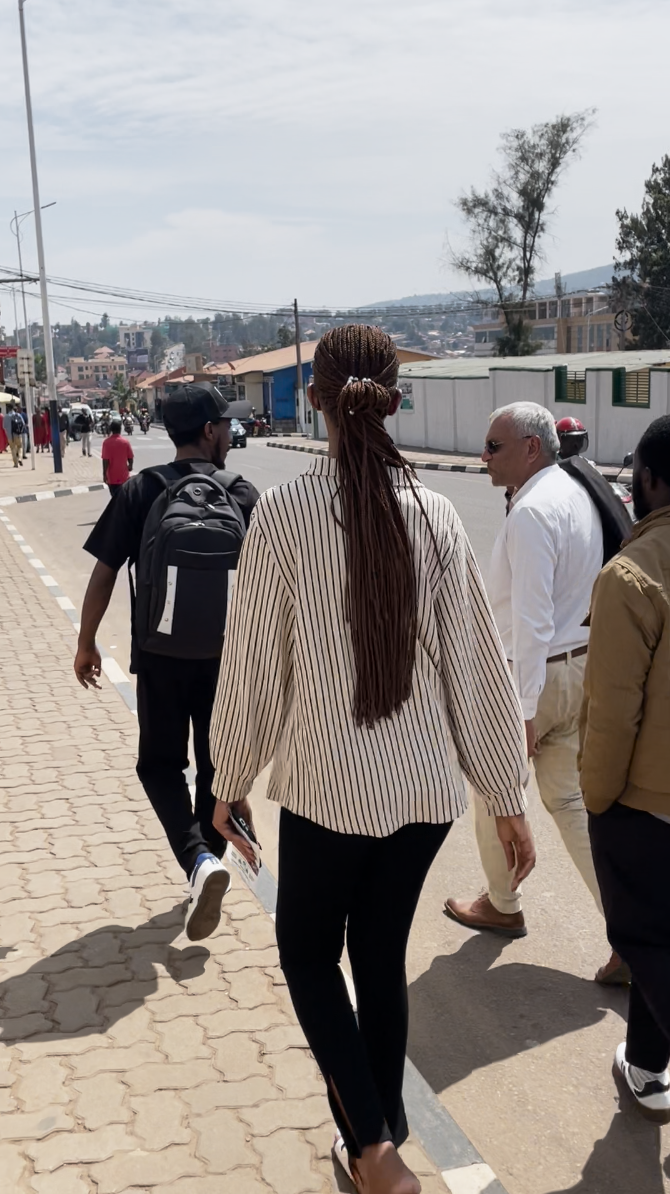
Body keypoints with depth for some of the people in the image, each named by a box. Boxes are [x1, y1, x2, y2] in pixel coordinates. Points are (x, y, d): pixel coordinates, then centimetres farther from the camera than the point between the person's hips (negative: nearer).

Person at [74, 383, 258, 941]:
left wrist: (86, 642, 5)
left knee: (161, 763, 12)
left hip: (160, 654, -1)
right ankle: (209, 858, 28)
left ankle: (199, 859, -9)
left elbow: (104, 572, -6)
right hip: (225, 654, 1)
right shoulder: (242, 494, -4)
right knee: (216, 765, 17)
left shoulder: (141, 490, -6)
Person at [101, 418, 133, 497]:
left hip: (112, 476, -2)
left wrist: (104, 474, -6)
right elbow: (130, 458, 1)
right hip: (124, 476, 2)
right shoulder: (125, 441, -5)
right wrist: (130, 466, 21)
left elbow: (105, 460, -15)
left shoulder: (107, 442, -12)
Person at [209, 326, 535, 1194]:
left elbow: (254, 664, -8)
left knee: (307, 951, 20)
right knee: (382, 958, 21)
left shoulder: (283, 512, -14)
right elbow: (477, 664, -2)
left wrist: (230, 781, 7)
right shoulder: (433, 512, -5)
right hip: (427, 785, 4)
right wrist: (507, 798, 7)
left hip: (328, 785, -3)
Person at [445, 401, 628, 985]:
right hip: (581, 666, 8)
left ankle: (502, 906, 34)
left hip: (532, 674, -8)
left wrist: (522, 709, -22)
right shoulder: (577, 494, 8)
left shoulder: (532, 512, -21)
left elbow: (532, 619, -25)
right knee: (572, 798, 12)